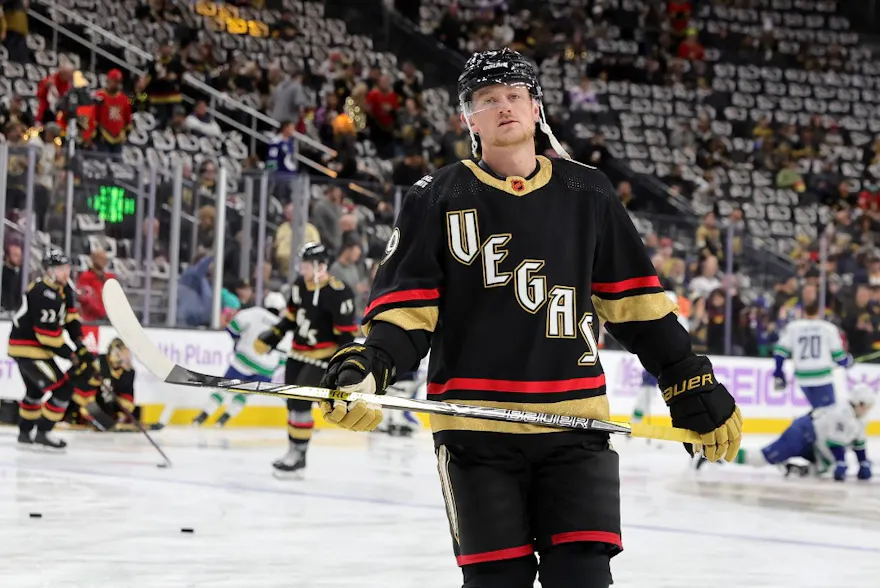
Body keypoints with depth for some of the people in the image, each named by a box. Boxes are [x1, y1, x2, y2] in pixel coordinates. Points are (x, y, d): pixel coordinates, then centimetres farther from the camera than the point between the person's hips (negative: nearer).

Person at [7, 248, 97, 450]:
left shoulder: (64, 289, 4)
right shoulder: (46, 295, -27)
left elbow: (71, 318, 9)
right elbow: (49, 335, -27)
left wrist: (82, 347, -2)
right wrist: (72, 356, -19)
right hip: (28, 348, -11)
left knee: (35, 390, 27)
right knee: (63, 388, -12)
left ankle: (25, 433, 42)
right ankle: (43, 433, -3)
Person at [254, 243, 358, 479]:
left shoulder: (338, 293, -20)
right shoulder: (300, 284, 3)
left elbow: (347, 331, -17)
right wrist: (273, 336, 10)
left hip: (323, 356, -8)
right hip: (299, 353, 8)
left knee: (300, 403, -15)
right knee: (293, 403, 11)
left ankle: (298, 459, -8)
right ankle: (294, 451, 24)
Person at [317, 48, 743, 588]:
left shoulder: (588, 195, 8)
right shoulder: (438, 199, 3)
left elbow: (634, 300, 12)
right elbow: (406, 304, 0)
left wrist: (695, 388, 10)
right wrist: (367, 369, -19)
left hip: (575, 424, 1)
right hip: (476, 431, -1)